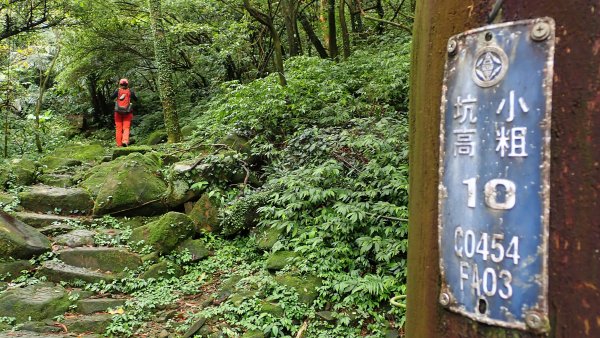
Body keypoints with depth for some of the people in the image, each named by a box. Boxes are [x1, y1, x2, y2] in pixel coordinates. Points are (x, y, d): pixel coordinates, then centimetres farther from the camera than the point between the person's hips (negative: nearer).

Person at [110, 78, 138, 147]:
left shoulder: (118, 90, -3)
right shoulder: (130, 91, -1)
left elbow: (111, 97, 0)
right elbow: (136, 99, 7)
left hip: (118, 112, 0)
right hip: (127, 112, 0)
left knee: (119, 128, 7)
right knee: (126, 128, -1)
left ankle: (119, 144, 7)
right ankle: (125, 141, -23)